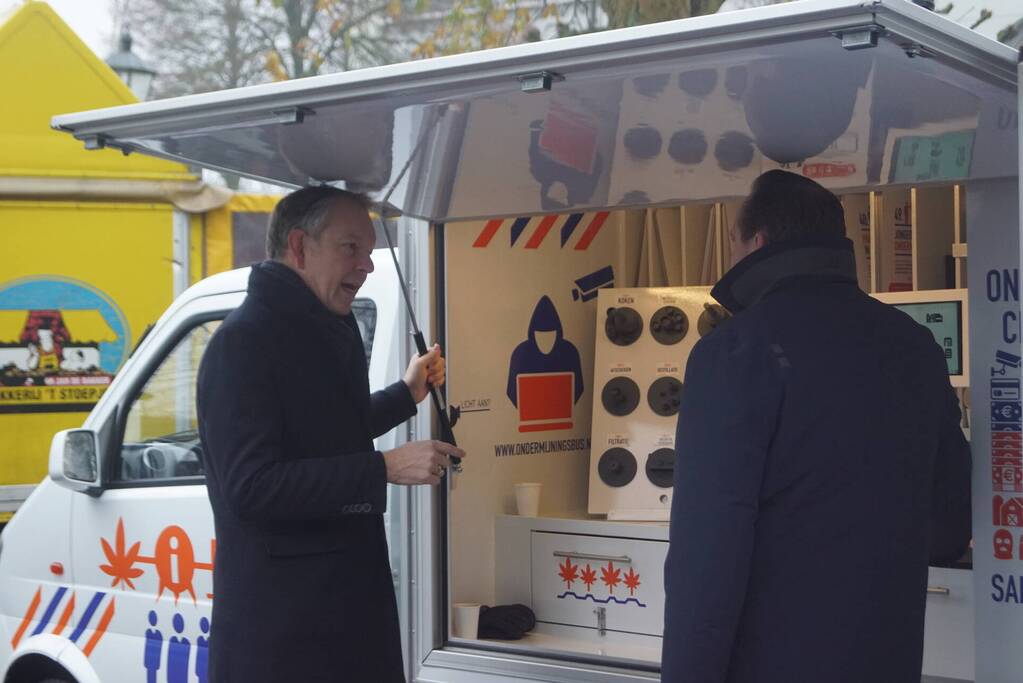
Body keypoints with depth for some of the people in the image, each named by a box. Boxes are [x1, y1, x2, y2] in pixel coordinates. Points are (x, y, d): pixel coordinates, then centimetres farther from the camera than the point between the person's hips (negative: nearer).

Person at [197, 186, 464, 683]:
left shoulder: (332, 330, 15)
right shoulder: (244, 342, -17)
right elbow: (250, 486, -26)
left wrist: (407, 394, 23)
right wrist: (385, 468, -26)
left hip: (354, 594, 9)